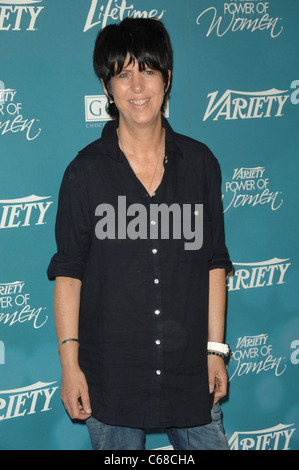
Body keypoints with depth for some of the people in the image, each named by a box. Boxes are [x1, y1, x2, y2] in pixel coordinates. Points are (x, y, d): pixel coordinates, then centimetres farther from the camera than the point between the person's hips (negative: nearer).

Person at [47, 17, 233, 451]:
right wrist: (69, 363, -7)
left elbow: (214, 263, 6)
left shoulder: (200, 163, 2)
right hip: (111, 376, -2)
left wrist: (216, 349, 4)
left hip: (190, 369, 2)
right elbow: (67, 272, -3)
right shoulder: (86, 172, -4)